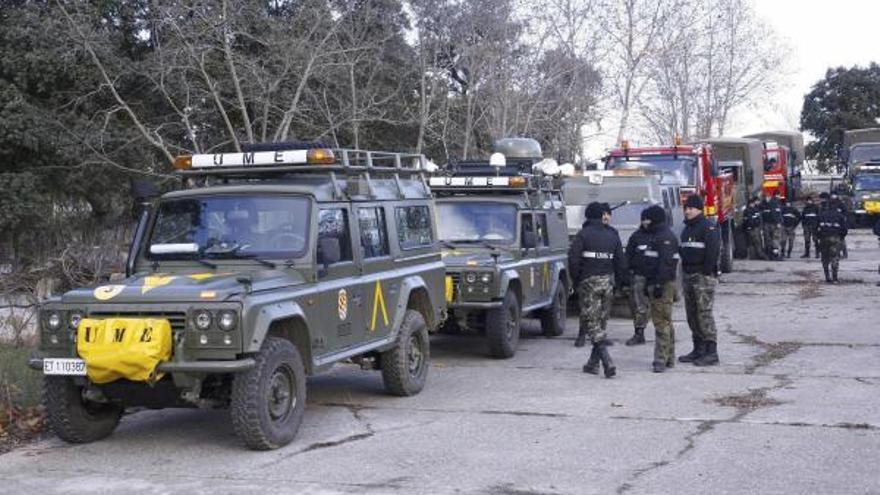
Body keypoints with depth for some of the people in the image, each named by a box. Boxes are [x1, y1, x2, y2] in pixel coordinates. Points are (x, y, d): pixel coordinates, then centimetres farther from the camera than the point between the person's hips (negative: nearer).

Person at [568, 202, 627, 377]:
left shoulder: (583, 235, -6)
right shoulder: (612, 235, 10)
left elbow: (573, 259, -13)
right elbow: (621, 262, 9)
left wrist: (576, 280, -1)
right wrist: (617, 282, 16)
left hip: (589, 282, -5)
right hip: (607, 281, 5)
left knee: (592, 323, -5)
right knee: (600, 322, 14)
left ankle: (607, 362, -20)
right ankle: (593, 363, 20)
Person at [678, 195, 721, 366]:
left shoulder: (709, 228, -9)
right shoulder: (687, 229, 19)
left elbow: (713, 251, -16)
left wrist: (707, 271, -18)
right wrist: (685, 270, 11)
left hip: (704, 276, -9)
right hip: (688, 275, 9)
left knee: (704, 314, -11)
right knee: (692, 314, 10)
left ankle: (711, 352, -9)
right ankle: (698, 349, 17)